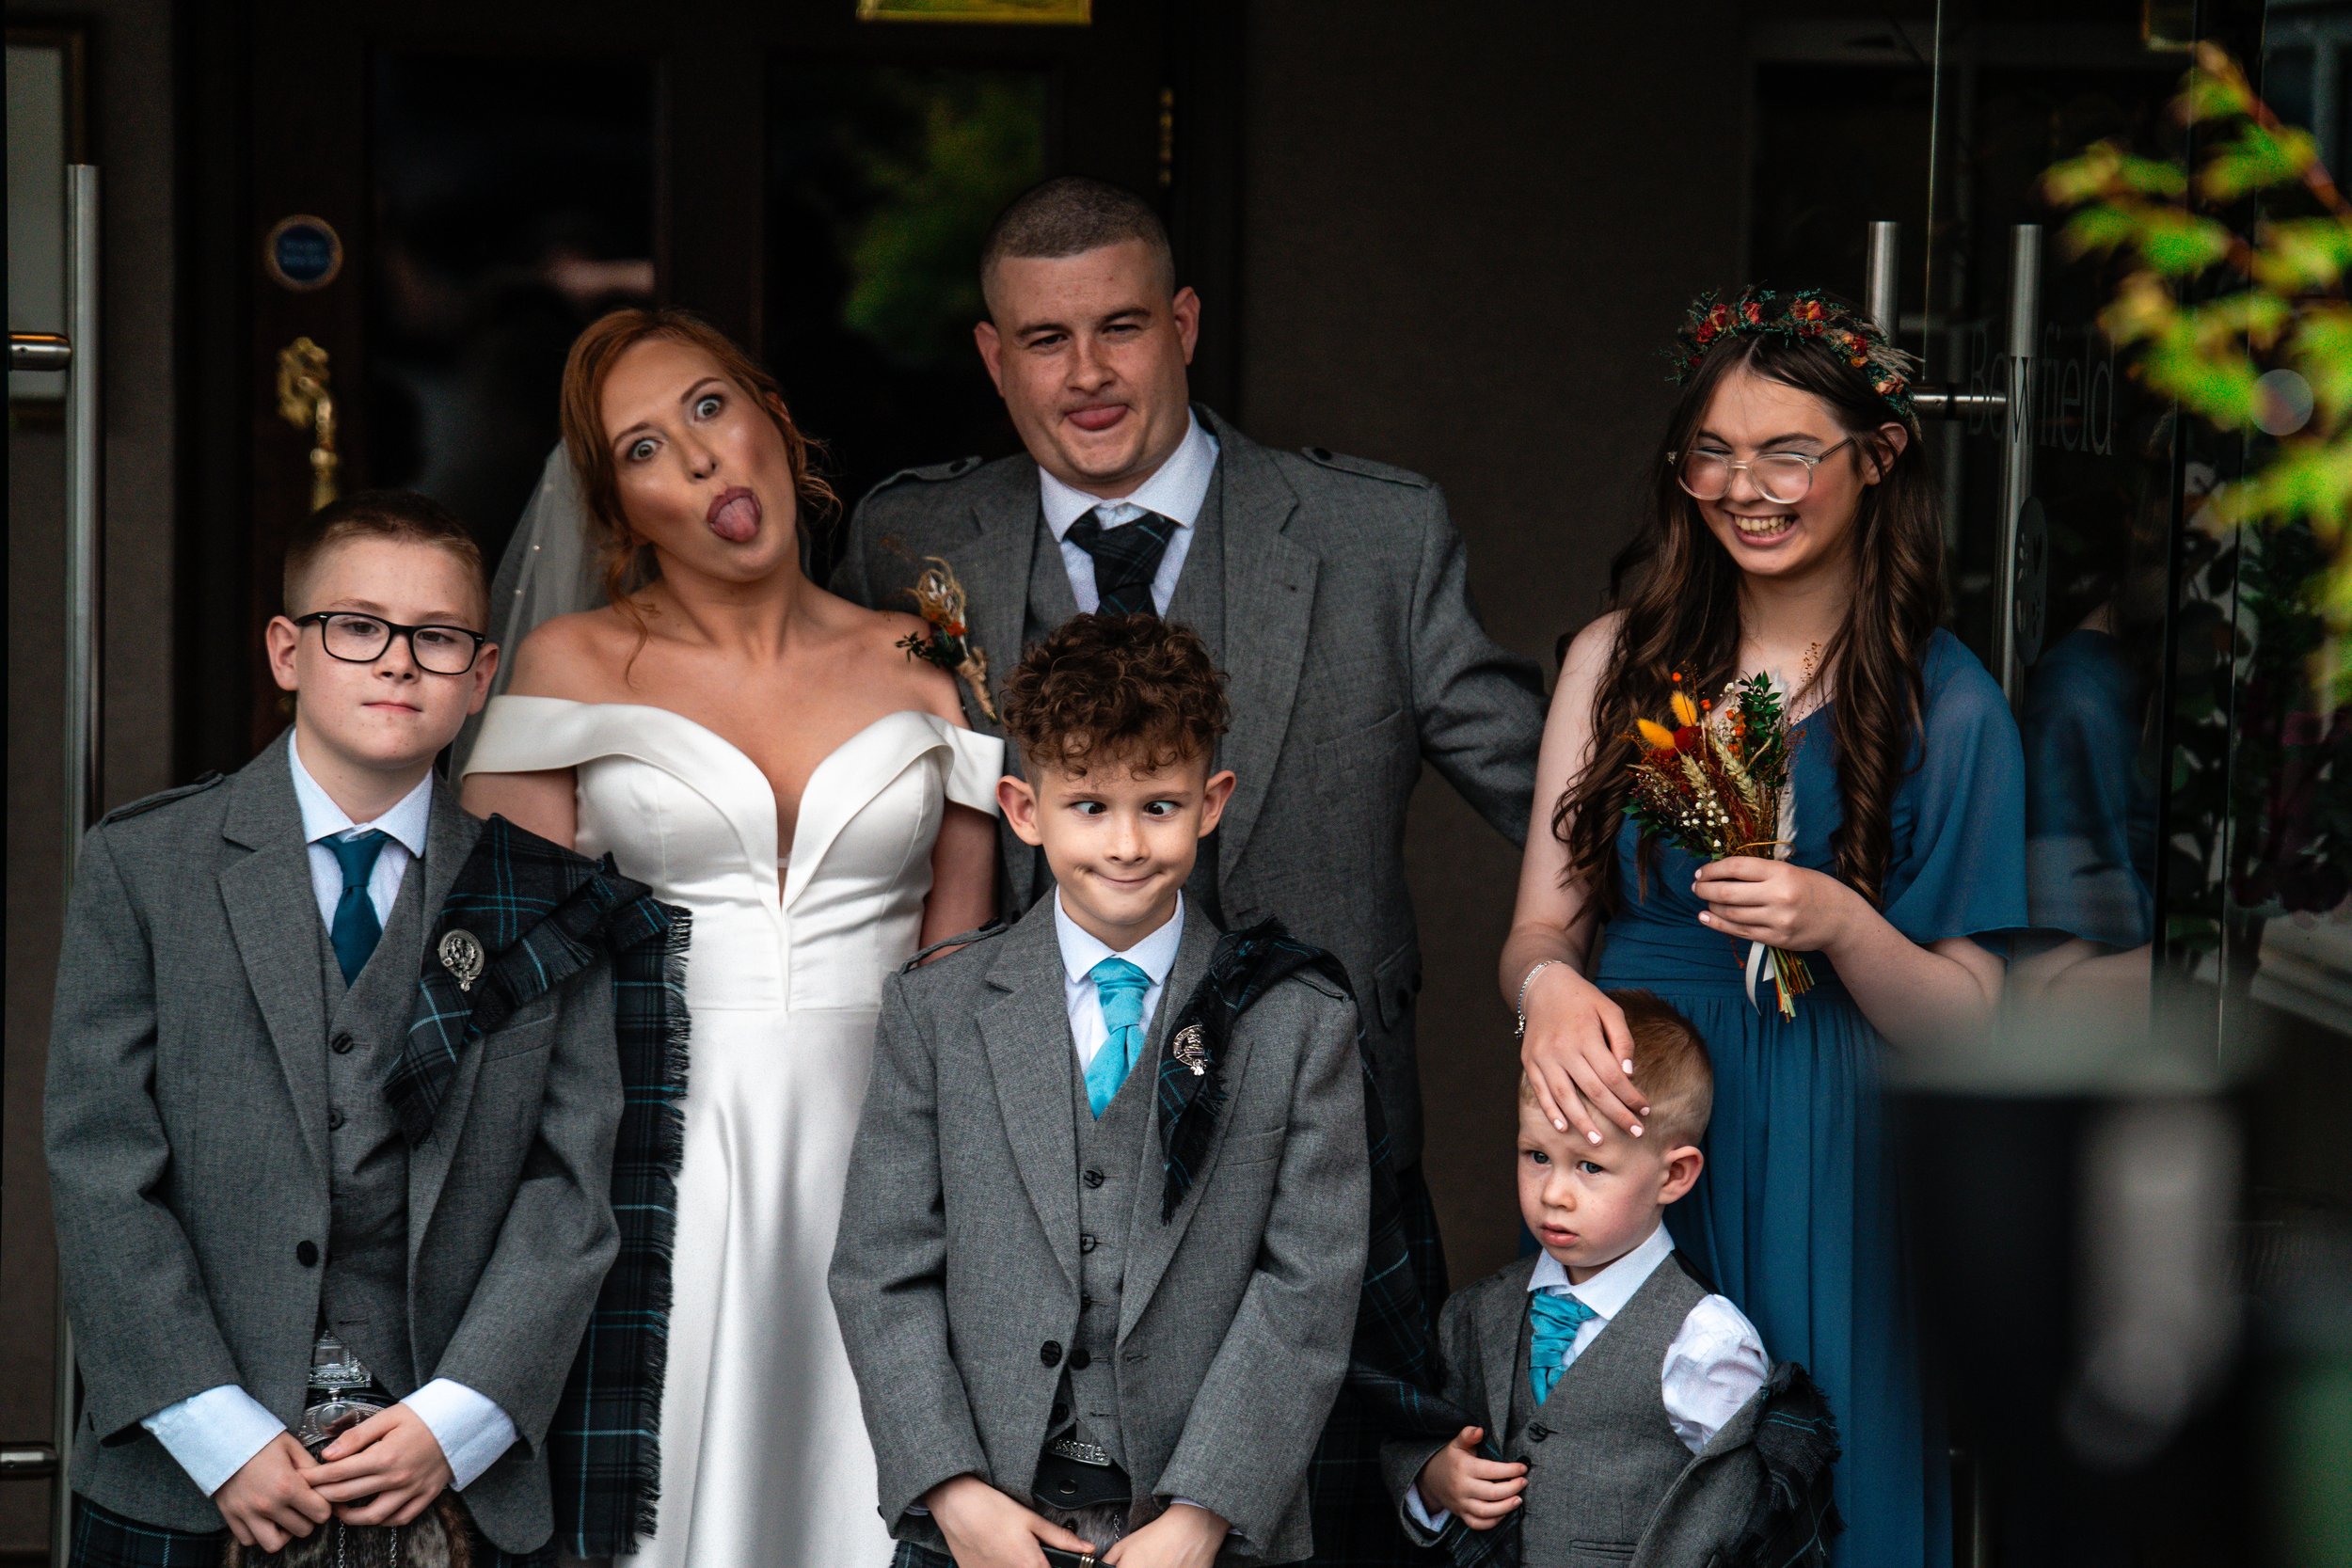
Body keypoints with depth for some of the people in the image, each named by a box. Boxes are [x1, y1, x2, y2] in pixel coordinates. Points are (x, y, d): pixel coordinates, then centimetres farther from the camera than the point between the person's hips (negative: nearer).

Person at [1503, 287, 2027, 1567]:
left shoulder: (1942, 703, -3)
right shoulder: (1619, 658, 4)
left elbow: (1962, 1021, -4)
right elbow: (1538, 926, 3)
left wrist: (1838, 925, -23)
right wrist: (1548, 984, -19)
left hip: (1818, 1178, -2)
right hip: (1615, 1126, 2)